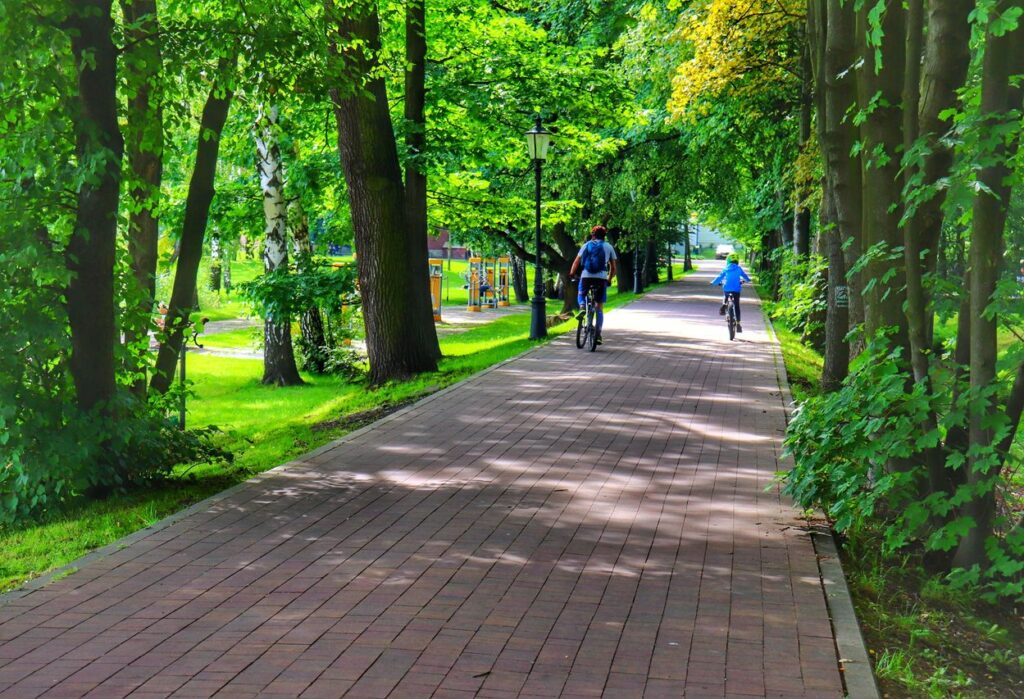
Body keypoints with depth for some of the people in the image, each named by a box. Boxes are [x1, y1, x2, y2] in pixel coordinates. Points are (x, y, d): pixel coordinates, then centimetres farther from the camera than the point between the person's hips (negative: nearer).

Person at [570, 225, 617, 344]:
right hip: (601, 277, 0)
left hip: (586, 276, 0)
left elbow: (576, 262, 8)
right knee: (599, 308, 8)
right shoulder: (608, 247, 13)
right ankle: (598, 334, -2)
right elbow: (613, 268, 13)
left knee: (581, 296, 28)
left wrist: (571, 274, 21)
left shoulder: (587, 245, 12)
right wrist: (609, 279, 27)